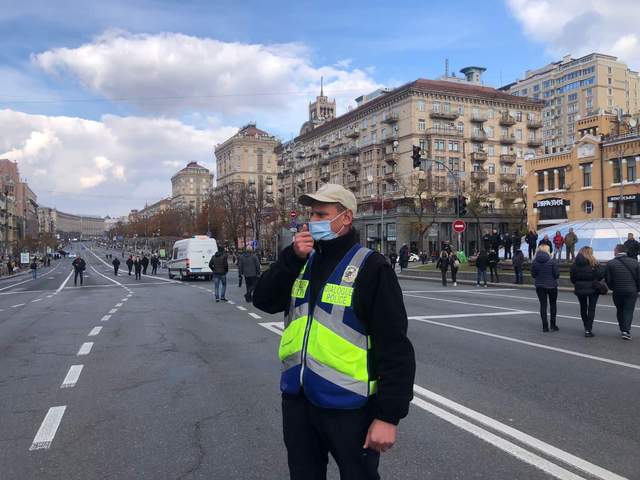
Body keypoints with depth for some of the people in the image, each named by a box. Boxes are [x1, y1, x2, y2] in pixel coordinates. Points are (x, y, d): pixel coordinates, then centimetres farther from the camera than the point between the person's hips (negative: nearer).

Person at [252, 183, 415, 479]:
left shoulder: (369, 267, -12)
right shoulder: (304, 261, 9)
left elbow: (394, 346, -15)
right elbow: (264, 301, 2)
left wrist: (389, 414, -18)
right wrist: (292, 257, -10)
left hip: (347, 405, -6)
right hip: (297, 399, 6)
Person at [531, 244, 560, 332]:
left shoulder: (534, 262, -6)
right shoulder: (552, 261, -14)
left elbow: (533, 275, 1)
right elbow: (556, 274, -12)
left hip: (540, 286, 2)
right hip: (551, 285, -2)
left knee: (543, 305, 8)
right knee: (553, 304, 14)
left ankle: (545, 326, 6)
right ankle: (553, 325, 15)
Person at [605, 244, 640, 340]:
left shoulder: (610, 263, -7)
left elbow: (608, 279, -5)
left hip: (617, 292, 0)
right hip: (632, 291, 0)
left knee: (620, 311, 16)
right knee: (629, 311, 4)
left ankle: (622, 329, 23)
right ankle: (626, 330, -6)